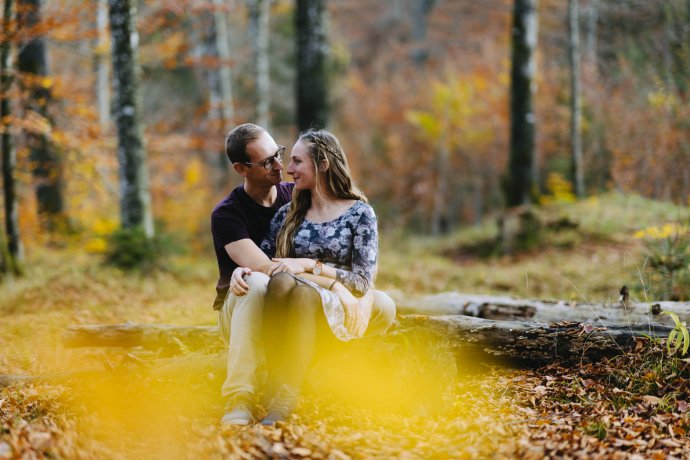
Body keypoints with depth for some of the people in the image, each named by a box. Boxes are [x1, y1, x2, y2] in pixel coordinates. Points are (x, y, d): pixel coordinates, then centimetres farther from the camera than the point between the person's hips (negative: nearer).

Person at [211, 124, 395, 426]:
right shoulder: (226, 214, -11)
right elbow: (263, 268, -25)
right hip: (240, 314, -4)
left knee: (383, 308, -16)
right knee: (258, 285, -42)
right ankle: (238, 401, -42)